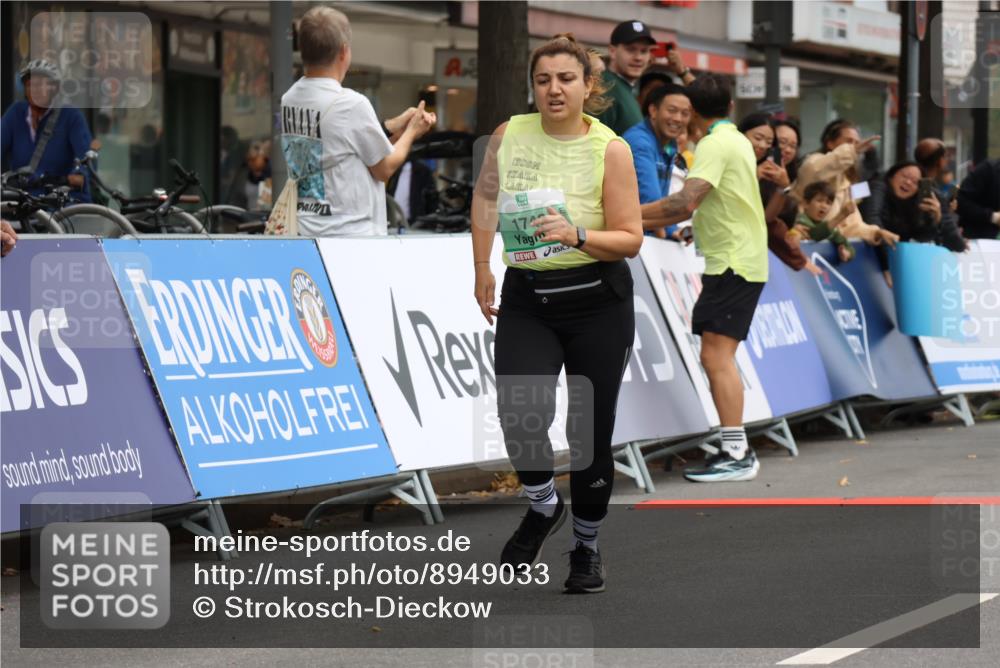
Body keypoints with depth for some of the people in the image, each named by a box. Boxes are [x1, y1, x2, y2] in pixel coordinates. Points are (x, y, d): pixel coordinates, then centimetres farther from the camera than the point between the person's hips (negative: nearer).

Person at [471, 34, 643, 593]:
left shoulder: (610, 149, -9)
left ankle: (588, 544, 26)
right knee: (520, 415, -18)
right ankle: (544, 507, 12)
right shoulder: (509, 136, -1)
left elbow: (630, 239, -8)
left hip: (597, 301, -2)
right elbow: (486, 195, 20)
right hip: (526, 300, 2)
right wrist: (482, 269, 19)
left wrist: (578, 237, -25)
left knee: (590, 432, 3)